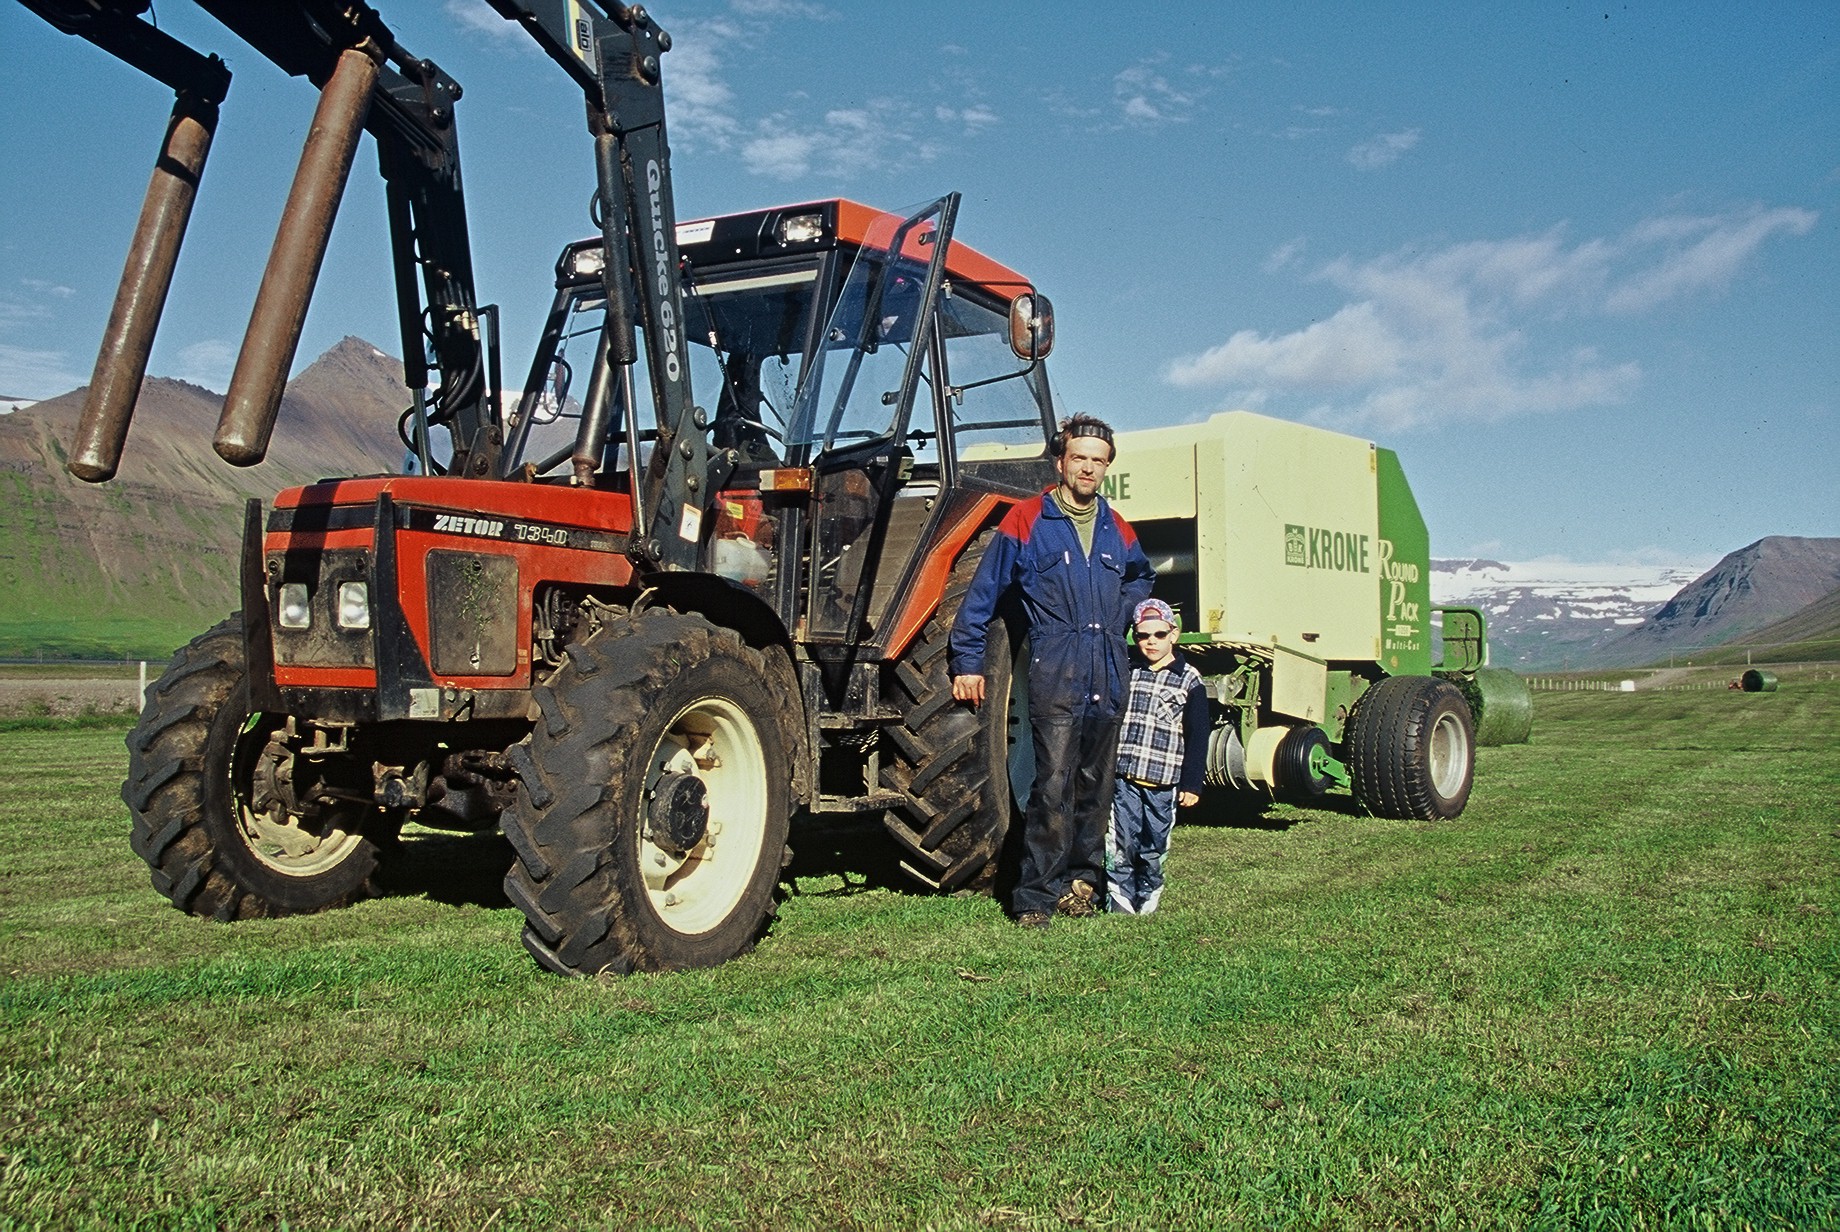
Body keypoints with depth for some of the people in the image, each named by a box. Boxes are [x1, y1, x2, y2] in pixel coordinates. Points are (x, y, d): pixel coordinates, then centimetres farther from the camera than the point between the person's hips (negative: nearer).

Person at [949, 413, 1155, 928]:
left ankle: (1082, 877, 23)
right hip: (1055, 676, -5)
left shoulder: (1117, 531, 14)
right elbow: (983, 593, 0)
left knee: (1096, 786, 10)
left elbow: (1141, 579, 36)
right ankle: (1035, 895, -2)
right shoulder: (1026, 521, -1)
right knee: (1054, 787, -10)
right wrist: (967, 661, -1)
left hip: (1109, 678, 5)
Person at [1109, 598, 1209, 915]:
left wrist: (1191, 784, -1)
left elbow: (1197, 737, 3)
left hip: (1162, 782, -1)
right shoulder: (1124, 672, 8)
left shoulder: (1189, 680, 3)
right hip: (1122, 777, 1)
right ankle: (1120, 901, 5)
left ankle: (1147, 900, 22)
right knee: (1119, 844, -5)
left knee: (1154, 847, 7)